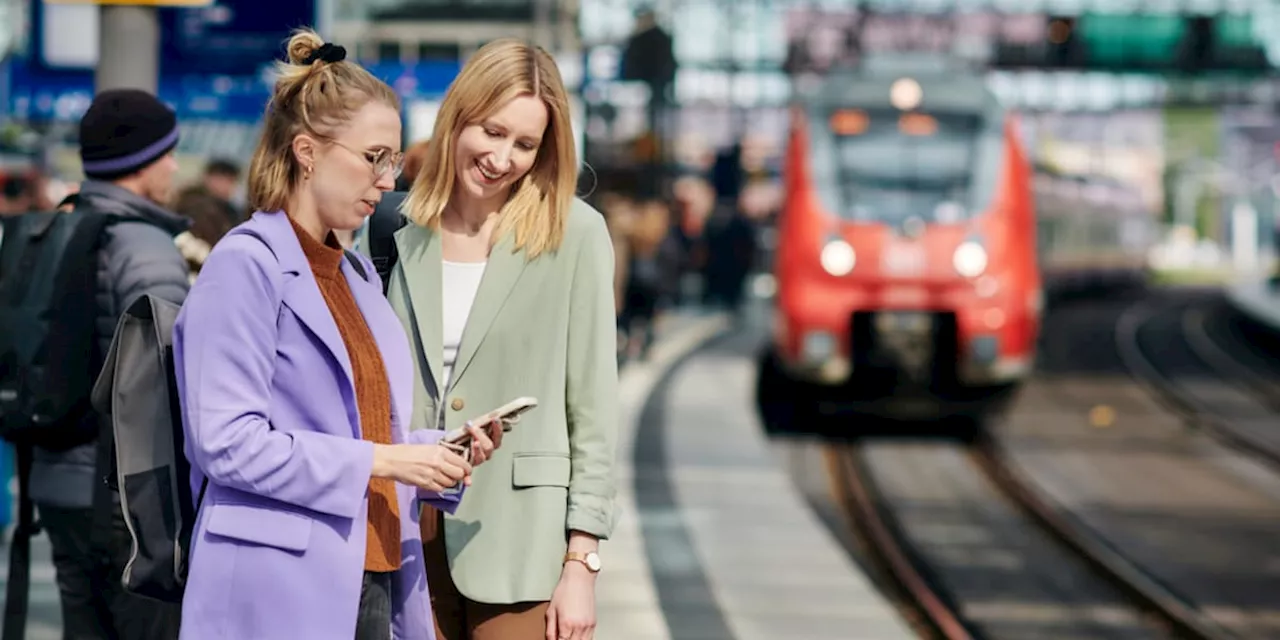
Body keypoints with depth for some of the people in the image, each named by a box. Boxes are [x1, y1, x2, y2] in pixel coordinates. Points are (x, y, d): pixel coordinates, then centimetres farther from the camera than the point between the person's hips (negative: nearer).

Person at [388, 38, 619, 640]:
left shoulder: (573, 233, -2)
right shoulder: (404, 232, 8)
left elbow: (592, 408, -2)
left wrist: (581, 561, -6)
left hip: (520, 540, -3)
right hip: (413, 530, 3)